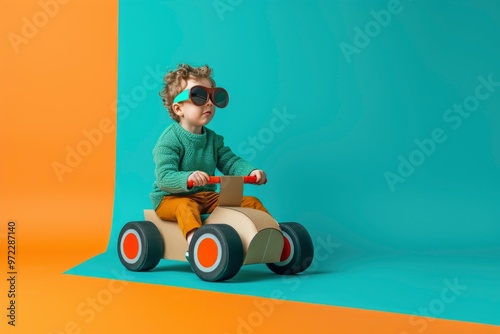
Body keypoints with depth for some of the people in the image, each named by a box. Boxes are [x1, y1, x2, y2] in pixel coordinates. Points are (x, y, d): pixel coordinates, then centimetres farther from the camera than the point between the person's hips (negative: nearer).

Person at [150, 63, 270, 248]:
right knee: (187, 206, -40)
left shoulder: (213, 139, 8)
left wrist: (251, 171, -17)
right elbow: (164, 178, -25)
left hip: (207, 196, 7)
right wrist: (188, 178, -45)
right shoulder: (169, 140, -15)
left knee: (252, 202, -2)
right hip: (171, 197, -7)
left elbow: (230, 162, 4)